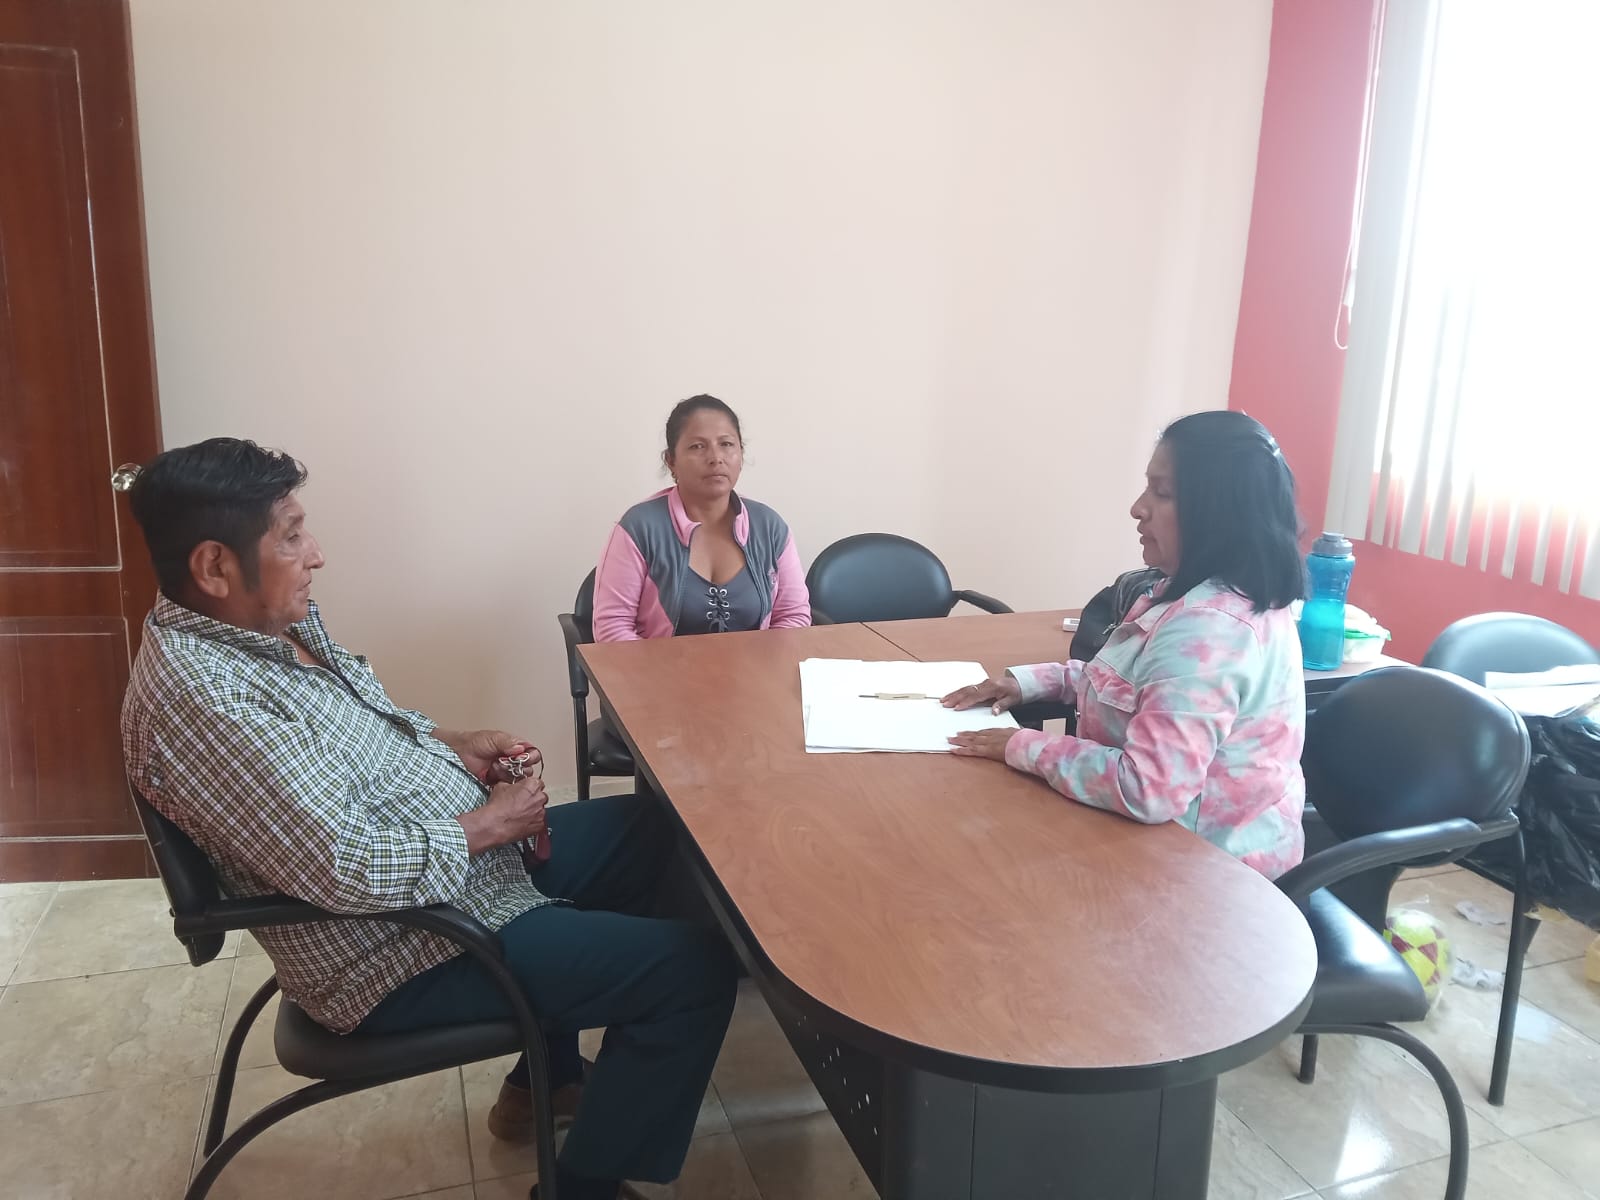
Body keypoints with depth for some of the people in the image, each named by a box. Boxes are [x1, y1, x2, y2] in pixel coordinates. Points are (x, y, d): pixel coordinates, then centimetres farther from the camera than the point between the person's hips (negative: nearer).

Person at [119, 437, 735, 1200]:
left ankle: (546, 1076, 32)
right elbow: (347, 871, -31)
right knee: (695, 965, -12)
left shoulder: (270, 618, 2)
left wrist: (452, 744, 1)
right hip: (403, 953, -10)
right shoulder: (201, 696, -29)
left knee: (651, 830, 21)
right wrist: (491, 825, -17)